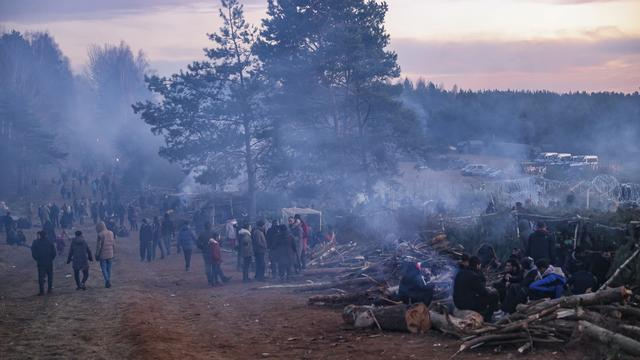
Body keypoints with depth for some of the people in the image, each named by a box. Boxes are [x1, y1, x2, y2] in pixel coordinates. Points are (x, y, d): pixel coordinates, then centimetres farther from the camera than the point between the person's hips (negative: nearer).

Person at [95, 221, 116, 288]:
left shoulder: (100, 235, -14)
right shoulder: (111, 233, 4)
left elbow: (99, 246, -12)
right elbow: (113, 244, 9)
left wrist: (97, 255, -3)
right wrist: (113, 252, 19)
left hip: (103, 255, -5)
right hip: (110, 255, 5)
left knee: (104, 268, 3)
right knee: (109, 269, 13)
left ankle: (107, 280, -14)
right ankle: (108, 282, 18)